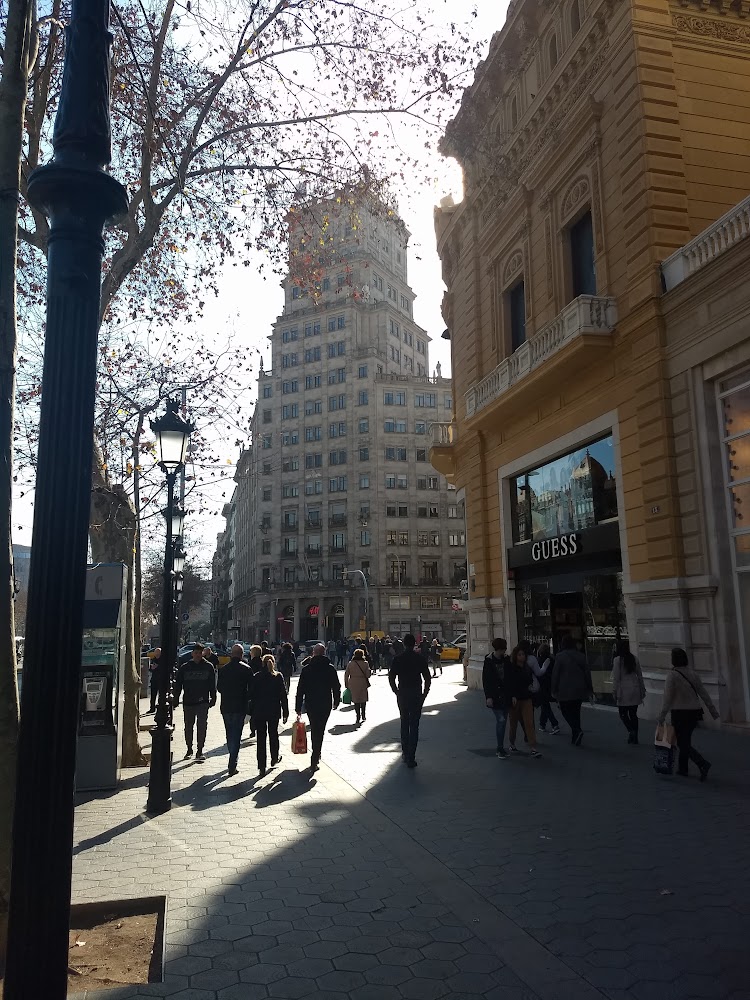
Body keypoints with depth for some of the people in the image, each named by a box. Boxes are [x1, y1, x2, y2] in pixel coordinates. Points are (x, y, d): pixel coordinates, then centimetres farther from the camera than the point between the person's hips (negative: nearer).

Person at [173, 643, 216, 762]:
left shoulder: (208, 667, 2)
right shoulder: (184, 668, 4)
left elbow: (212, 685, 7)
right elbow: (178, 685, 7)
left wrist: (213, 698, 1)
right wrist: (176, 700, 2)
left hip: (203, 702, -2)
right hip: (188, 702, 2)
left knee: (202, 726, -6)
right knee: (188, 727, 11)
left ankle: (200, 751, 0)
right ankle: (189, 749, 27)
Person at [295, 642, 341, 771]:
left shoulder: (306, 669, -3)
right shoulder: (330, 668, -4)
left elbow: (300, 689, -3)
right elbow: (336, 687, 0)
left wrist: (298, 707, 2)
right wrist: (336, 701, 15)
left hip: (310, 704, 1)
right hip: (325, 704, -1)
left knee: (314, 729, 18)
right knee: (320, 730, 3)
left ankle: (317, 754, 31)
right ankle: (315, 760, -4)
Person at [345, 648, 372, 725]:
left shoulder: (351, 663, 0)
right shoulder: (365, 663, -5)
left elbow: (346, 675, 0)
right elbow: (368, 675, -6)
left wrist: (346, 684, 7)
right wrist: (369, 670, 13)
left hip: (353, 684, 1)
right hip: (363, 683, -1)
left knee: (356, 700, 8)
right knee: (363, 699, 16)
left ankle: (358, 717, 4)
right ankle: (363, 716, 20)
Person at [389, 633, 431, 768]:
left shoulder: (398, 659, -2)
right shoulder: (420, 658, -3)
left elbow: (391, 678, -3)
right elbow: (427, 679, -3)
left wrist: (397, 692, 7)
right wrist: (424, 694, 6)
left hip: (402, 695, 1)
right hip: (416, 695, -1)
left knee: (404, 723, 16)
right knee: (414, 725, 0)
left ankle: (405, 753, 21)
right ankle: (411, 758, -4)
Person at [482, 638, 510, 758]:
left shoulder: (506, 660, 2)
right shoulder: (489, 661, -8)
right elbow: (485, 680, -7)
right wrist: (488, 697, -13)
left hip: (505, 695, 4)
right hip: (495, 696, -4)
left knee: (502, 721, 9)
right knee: (500, 720, -11)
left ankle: (500, 748, 18)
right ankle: (500, 749, -3)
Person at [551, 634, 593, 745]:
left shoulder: (560, 656, -9)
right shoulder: (581, 656, 4)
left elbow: (555, 674, -9)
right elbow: (587, 673, 7)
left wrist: (554, 690, -2)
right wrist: (590, 689, 13)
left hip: (565, 690, -5)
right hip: (580, 690, 5)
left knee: (565, 711, 6)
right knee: (576, 712, 13)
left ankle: (577, 731, -16)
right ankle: (575, 737, 14)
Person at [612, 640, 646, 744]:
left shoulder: (617, 660, -8)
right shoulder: (634, 659, 6)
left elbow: (616, 678, -9)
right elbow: (640, 676, 10)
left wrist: (615, 692, -5)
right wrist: (642, 690, 17)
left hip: (624, 691, -5)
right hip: (635, 690, 5)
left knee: (623, 713, 4)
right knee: (633, 714, 11)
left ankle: (631, 731, -16)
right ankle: (635, 737, 12)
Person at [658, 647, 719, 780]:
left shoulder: (672, 675, -15)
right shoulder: (692, 674, 3)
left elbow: (667, 697, -16)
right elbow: (704, 693, 5)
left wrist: (662, 716, -10)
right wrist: (713, 710, 10)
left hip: (680, 713, -7)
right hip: (695, 712, 7)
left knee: (683, 743, 0)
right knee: (685, 741, 19)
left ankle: (703, 763, -18)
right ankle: (682, 768, 26)